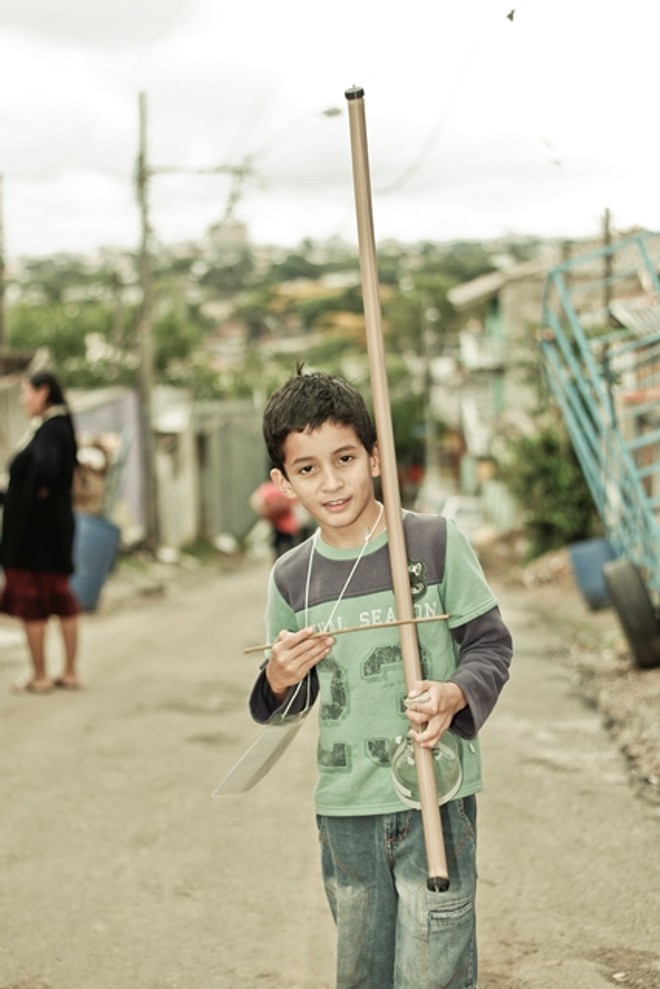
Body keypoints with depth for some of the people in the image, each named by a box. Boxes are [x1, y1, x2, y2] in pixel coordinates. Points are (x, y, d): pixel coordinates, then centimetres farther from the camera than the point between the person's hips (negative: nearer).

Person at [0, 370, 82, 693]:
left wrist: (36, 496, -22)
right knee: (60, 599, 12)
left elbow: (45, 464, -38)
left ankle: (39, 676, 6)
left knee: (30, 600, 0)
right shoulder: (59, 426, 11)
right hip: (55, 524, 9)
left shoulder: (50, 429, -18)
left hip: (36, 529, -9)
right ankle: (70, 673, 18)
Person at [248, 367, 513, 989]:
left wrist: (456, 694, -21)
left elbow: (490, 643, -2)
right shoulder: (290, 577, 3)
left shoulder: (435, 543, -7)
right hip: (344, 810, 4)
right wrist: (280, 678, -10)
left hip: (435, 799, -3)